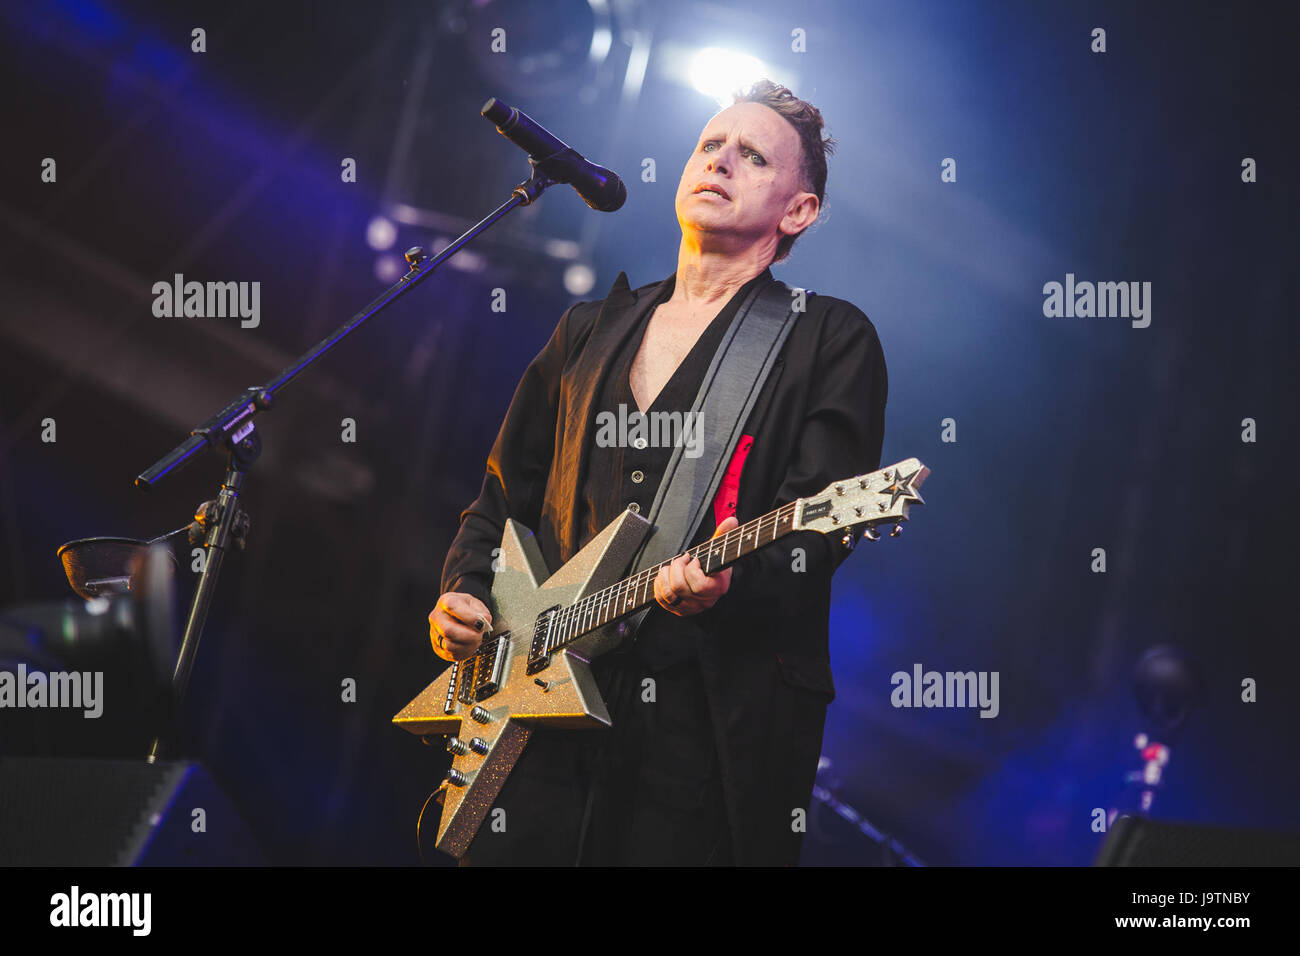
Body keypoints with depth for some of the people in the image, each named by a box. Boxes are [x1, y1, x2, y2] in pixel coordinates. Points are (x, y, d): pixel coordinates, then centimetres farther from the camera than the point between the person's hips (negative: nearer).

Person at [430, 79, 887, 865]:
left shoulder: (831, 340, 4)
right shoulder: (589, 331, 20)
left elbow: (821, 527, -7)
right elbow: (506, 496, 26)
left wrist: (729, 576, -26)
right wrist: (463, 591, 9)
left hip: (718, 730, -4)